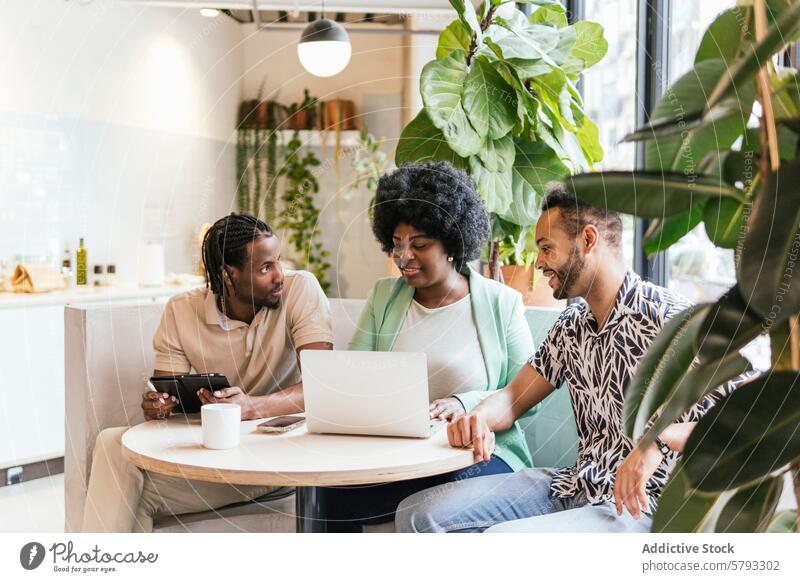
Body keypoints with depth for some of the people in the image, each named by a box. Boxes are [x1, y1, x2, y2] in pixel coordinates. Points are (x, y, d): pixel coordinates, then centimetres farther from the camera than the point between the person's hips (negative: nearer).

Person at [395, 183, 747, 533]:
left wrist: (661, 438, -35)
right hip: (576, 487, 8)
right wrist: (479, 418, -8)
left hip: (640, 506, -8)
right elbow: (515, 395, 15)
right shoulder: (571, 327, 14)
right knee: (418, 514, -5)